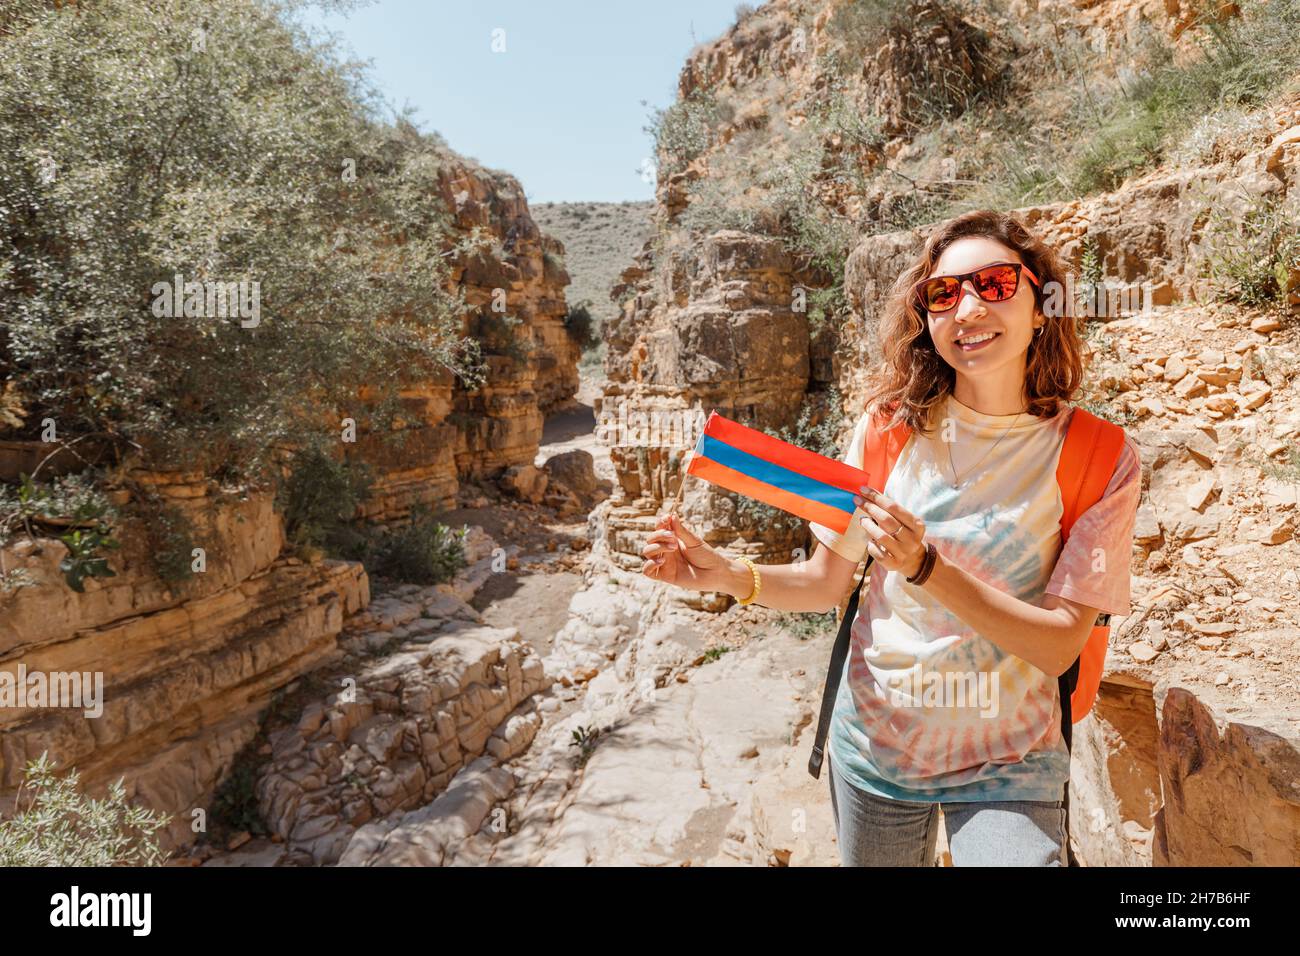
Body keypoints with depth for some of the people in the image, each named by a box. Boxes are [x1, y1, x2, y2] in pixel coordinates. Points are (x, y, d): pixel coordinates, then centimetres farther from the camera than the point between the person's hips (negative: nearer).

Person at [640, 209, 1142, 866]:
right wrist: (726, 577, -19)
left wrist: (926, 569, -29)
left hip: (1006, 767, -1)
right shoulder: (892, 425, -8)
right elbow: (826, 582, -2)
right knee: (869, 860, 21)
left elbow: (1059, 647, -16)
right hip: (874, 745, 2)